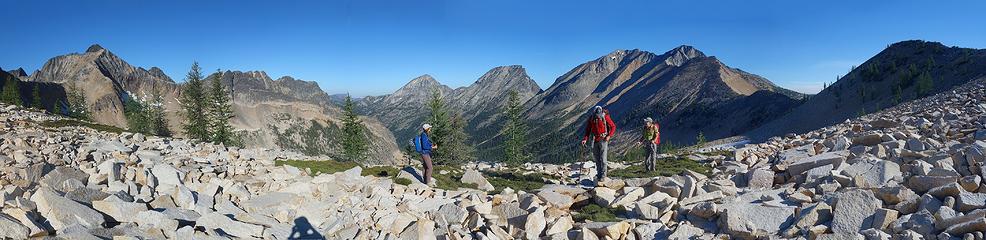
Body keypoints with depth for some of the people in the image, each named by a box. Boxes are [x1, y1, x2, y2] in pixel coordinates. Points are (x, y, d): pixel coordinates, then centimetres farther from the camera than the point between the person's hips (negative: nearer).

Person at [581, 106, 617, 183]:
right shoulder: (591, 118, -5)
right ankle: (598, 174, 22)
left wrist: (609, 136, -15)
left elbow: (613, 126, -3)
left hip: (603, 139, -4)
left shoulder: (605, 117, -14)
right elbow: (588, 130, 1)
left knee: (602, 159, -8)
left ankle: (603, 176, -3)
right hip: (595, 140, 4)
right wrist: (585, 139, -12)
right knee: (596, 159, 9)